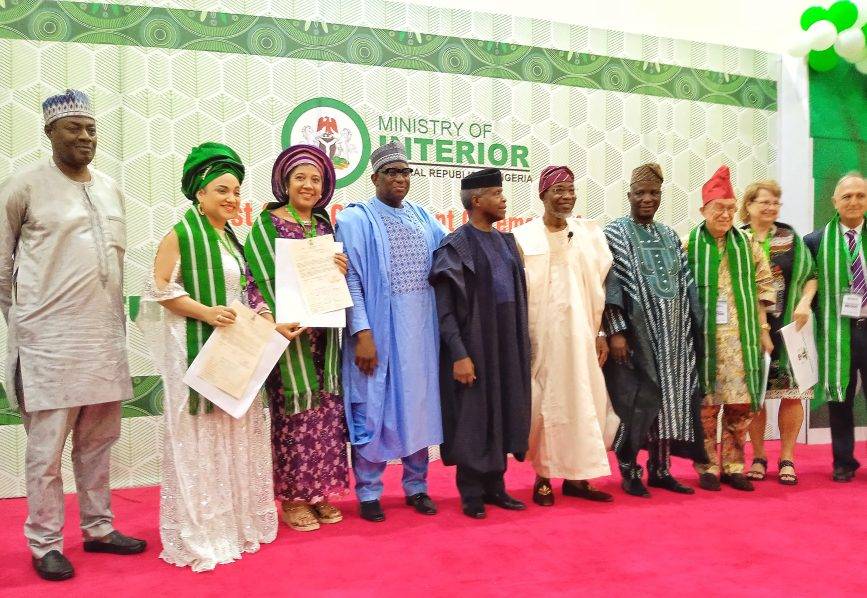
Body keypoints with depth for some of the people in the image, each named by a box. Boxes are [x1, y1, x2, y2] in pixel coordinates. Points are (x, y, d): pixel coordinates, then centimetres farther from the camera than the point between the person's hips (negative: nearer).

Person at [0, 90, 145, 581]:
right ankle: (46, 544, 15)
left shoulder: (111, 189, 13)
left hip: (106, 336, 5)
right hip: (50, 338, -5)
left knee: (98, 440, 13)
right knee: (47, 446, 2)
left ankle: (99, 527, 26)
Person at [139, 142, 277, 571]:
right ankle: (198, 532, 10)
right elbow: (161, 289, -13)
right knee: (198, 435, -1)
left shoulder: (231, 238, 15)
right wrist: (205, 312, -22)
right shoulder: (181, 234, -8)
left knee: (236, 431, 12)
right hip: (196, 347, -8)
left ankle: (237, 519, 25)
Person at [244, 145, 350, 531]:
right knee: (294, 413, -2)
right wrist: (271, 319, -22)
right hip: (289, 334, -5)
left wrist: (342, 271, -3)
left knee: (327, 411, 6)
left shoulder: (325, 226, 14)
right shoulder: (268, 224, -1)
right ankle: (292, 498, 11)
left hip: (324, 336, 5)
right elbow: (256, 278, -9)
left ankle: (320, 492, 19)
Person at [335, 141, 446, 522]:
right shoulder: (356, 219, -3)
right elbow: (350, 279, -10)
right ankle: (368, 492, 16)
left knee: (418, 405, 11)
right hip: (378, 331, -5)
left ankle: (416, 486, 25)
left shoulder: (423, 217, 12)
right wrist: (362, 333, -17)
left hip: (420, 331, 5)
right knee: (374, 408, 2)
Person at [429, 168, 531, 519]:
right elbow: (444, 308, -13)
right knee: (473, 416, 2)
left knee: (502, 413, 11)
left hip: (508, 342, 7)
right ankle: (471, 493, 14)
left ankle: (494, 486, 23)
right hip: (474, 342, -7)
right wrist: (459, 354, -20)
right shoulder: (456, 245, -9)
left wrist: (522, 343, 10)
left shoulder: (506, 242, 12)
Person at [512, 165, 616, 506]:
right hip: (540, 335, -3)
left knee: (582, 401, 4)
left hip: (579, 334, 3)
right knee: (543, 404, 3)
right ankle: (543, 477, 15)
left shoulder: (590, 233, 7)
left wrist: (601, 333, 3)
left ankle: (576, 476, 16)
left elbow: (600, 287, 7)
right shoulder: (523, 238, -2)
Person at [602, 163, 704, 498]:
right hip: (636, 332, -5)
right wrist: (615, 331, -17)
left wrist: (693, 329, 9)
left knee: (668, 400, 6)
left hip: (671, 334, 5)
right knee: (637, 402, -4)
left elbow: (685, 285, 14)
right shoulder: (615, 234, -2)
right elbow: (610, 287, -10)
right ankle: (629, 472, 9)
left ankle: (660, 469, 17)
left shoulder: (669, 237, 14)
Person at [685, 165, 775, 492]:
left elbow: (763, 287, 12)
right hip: (705, 338, -3)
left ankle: (733, 466, 18)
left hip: (742, 339, 3)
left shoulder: (746, 243, 9)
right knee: (706, 403, 0)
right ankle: (708, 467, 13)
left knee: (741, 403, 5)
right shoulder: (689, 244, -2)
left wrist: (763, 330, 8)